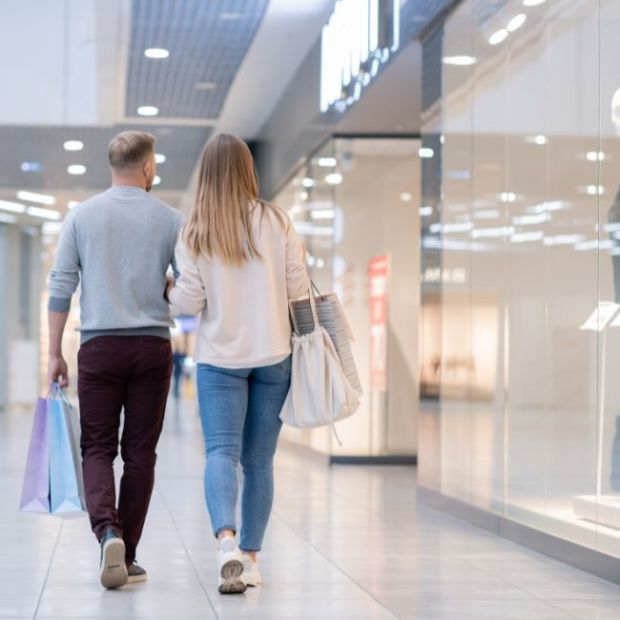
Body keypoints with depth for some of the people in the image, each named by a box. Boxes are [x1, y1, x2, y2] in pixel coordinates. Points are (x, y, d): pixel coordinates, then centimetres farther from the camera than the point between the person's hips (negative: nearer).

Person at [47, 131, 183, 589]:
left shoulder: (82, 216, 2)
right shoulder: (170, 220, 1)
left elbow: (61, 287, 0)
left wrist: (55, 352, 5)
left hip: (99, 346, 0)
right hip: (152, 346, 0)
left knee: (97, 448, 5)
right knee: (139, 453, 7)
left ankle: (108, 531, -18)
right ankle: (127, 555, 10)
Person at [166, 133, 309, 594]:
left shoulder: (194, 232, -5)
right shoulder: (277, 222, -3)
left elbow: (191, 302, -5)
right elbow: (298, 289, -2)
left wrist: (168, 291, 15)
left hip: (221, 358, -1)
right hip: (274, 356, 1)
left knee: (221, 451, -4)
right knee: (259, 460, 9)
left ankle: (227, 540, -28)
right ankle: (251, 557, 14)